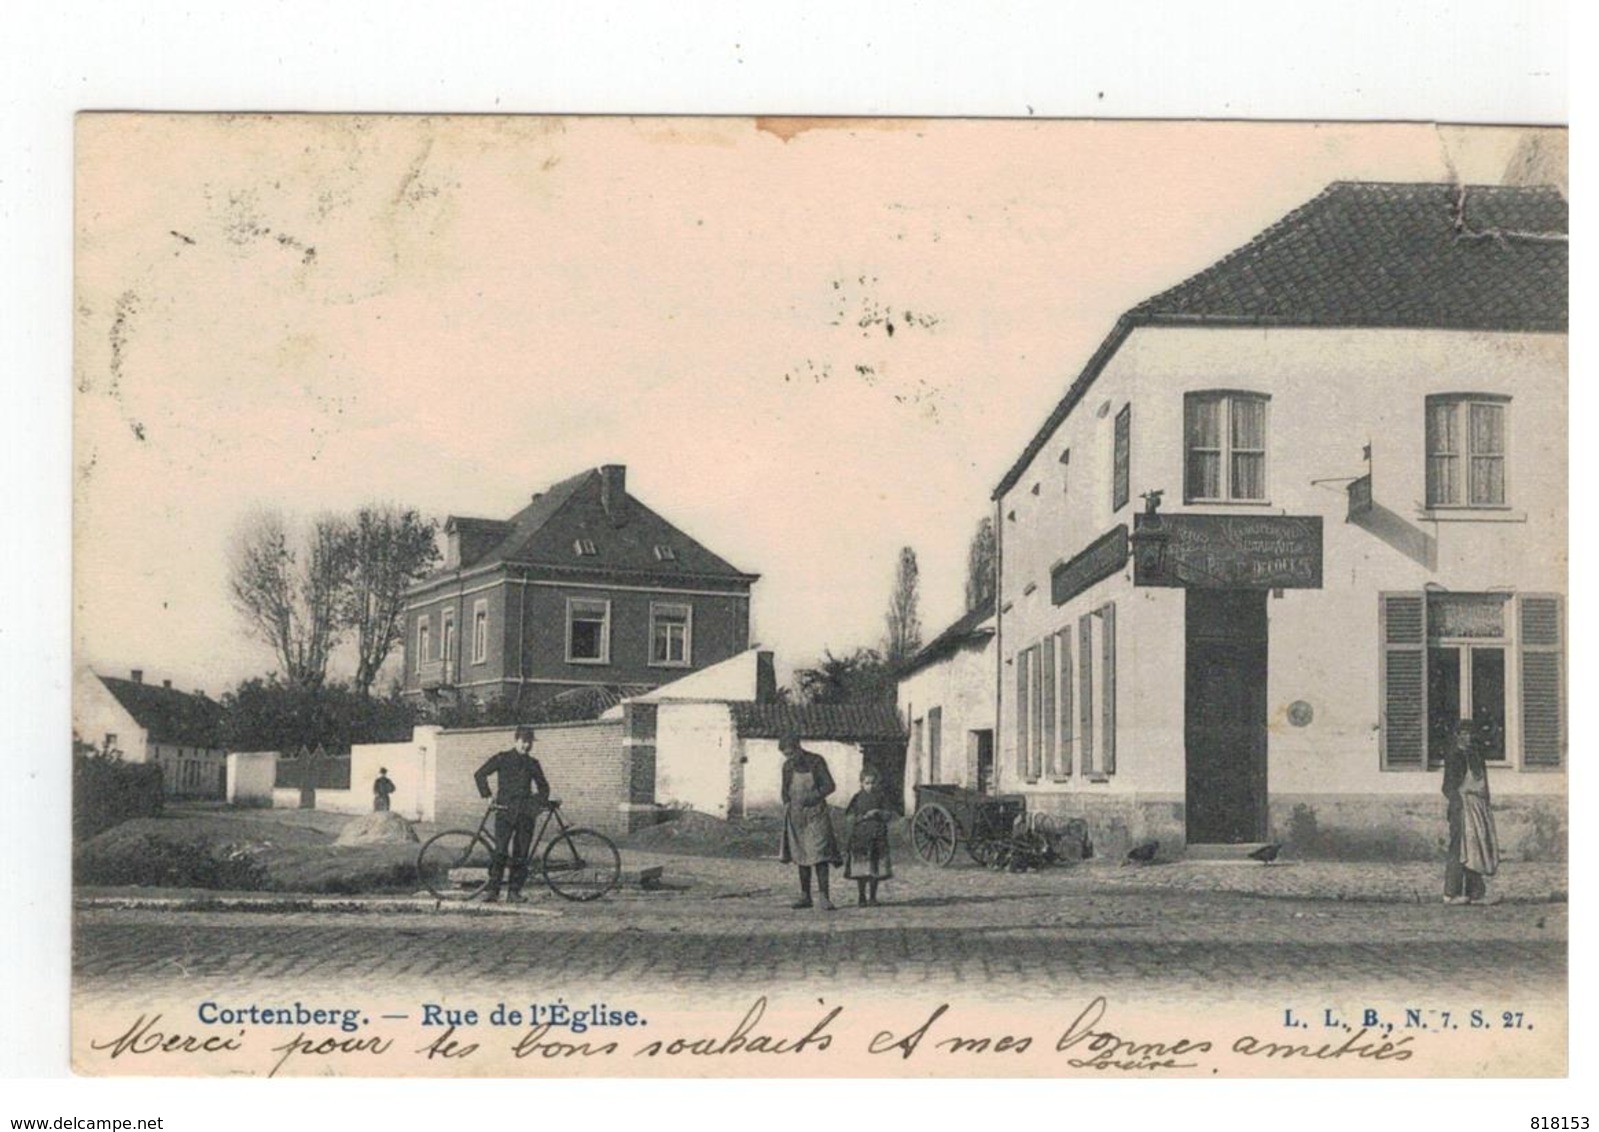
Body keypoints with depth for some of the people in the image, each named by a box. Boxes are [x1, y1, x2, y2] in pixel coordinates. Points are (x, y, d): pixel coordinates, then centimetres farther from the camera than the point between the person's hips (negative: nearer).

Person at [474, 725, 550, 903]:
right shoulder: (502, 759, 5)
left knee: (520, 854, 0)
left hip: (526, 813, 4)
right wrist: (488, 795, -4)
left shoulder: (532, 763, 15)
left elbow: (543, 786, 27)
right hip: (505, 811, -3)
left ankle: (515, 890, 5)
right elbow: (480, 774, 4)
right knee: (500, 852, -14)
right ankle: (493, 890, -13)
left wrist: (538, 802, 11)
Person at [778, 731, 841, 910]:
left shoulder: (816, 761, -6)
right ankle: (805, 896, 13)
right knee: (801, 856, 7)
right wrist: (787, 804, 1)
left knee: (819, 855, -11)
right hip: (796, 815, 4)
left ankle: (824, 897, -12)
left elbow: (830, 786, -8)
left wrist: (810, 798, -17)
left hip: (815, 813, -4)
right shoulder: (787, 766, 7)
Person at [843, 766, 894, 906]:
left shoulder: (881, 797, 6)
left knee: (876, 867, 3)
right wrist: (864, 817, -14)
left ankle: (872, 897, 14)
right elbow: (849, 817, -1)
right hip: (860, 836, -1)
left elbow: (889, 815, 3)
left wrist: (879, 812, -15)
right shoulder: (857, 798, 3)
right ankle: (861, 897, 11)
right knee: (861, 868, 0)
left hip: (877, 836, 1)